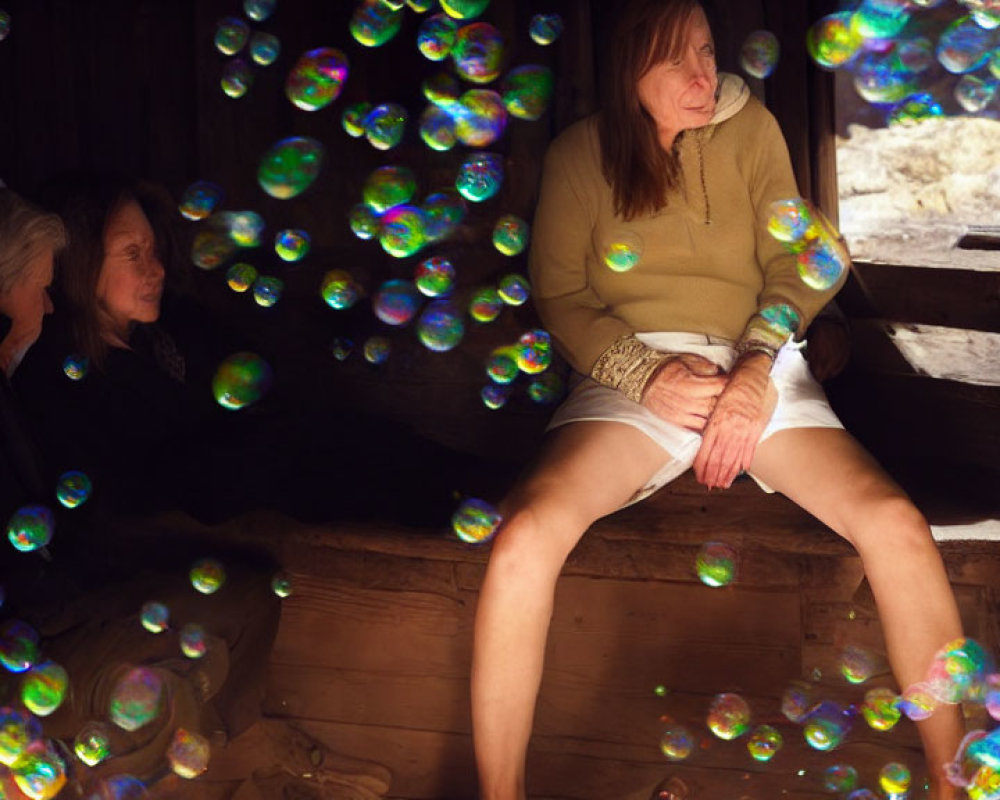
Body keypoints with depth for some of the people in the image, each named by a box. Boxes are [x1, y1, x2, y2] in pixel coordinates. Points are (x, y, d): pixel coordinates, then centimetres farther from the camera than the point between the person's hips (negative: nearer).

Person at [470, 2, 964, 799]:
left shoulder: (752, 129, 8)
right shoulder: (581, 152, 6)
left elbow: (790, 262, 7)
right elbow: (559, 292, 5)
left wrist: (757, 370, -12)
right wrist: (647, 374, -12)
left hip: (757, 365, 1)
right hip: (633, 374, -1)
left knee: (898, 527, -26)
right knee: (525, 540, -32)